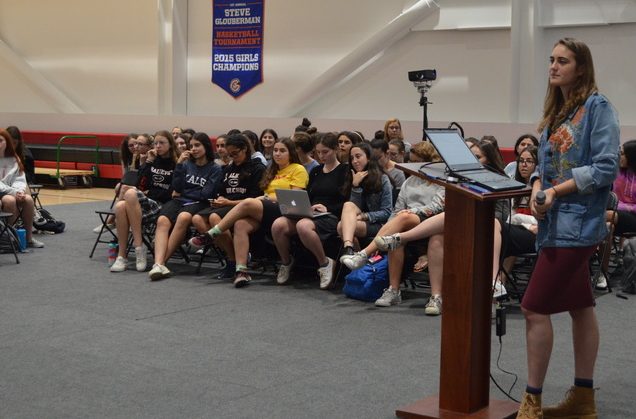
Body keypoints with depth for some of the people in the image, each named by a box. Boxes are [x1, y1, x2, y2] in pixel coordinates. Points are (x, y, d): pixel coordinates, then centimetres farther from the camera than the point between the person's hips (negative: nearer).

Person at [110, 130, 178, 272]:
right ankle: (121, 255, -27)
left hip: (162, 205, -5)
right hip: (144, 202, 5)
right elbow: (141, 184, 7)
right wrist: (148, 162, 3)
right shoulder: (153, 161, 19)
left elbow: (172, 193, -5)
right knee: (120, 206, -30)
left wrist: (149, 193, -2)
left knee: (130, 193, -33)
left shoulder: (175, 165, 4)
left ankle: (138, 245, -30)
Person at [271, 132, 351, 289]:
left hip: (331, 216, -6)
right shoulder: (316, 171, 23)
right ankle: (286, 262, 0)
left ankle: (325, 263, -17)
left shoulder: (344, 171, 5)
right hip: (310, 214, 6)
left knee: (303, 226, -39)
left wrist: (327, 208, -16)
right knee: (278, 224, -25)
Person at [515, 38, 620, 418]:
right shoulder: (557, 112, 14)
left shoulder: (597, 106, -10)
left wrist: (557, 191, -18)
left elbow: (605, 169, -16)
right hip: (557, 222, 8)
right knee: (580, 307, 13)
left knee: (536, 309, -9)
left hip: (576, 223, -8)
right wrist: (537, 192, -3)